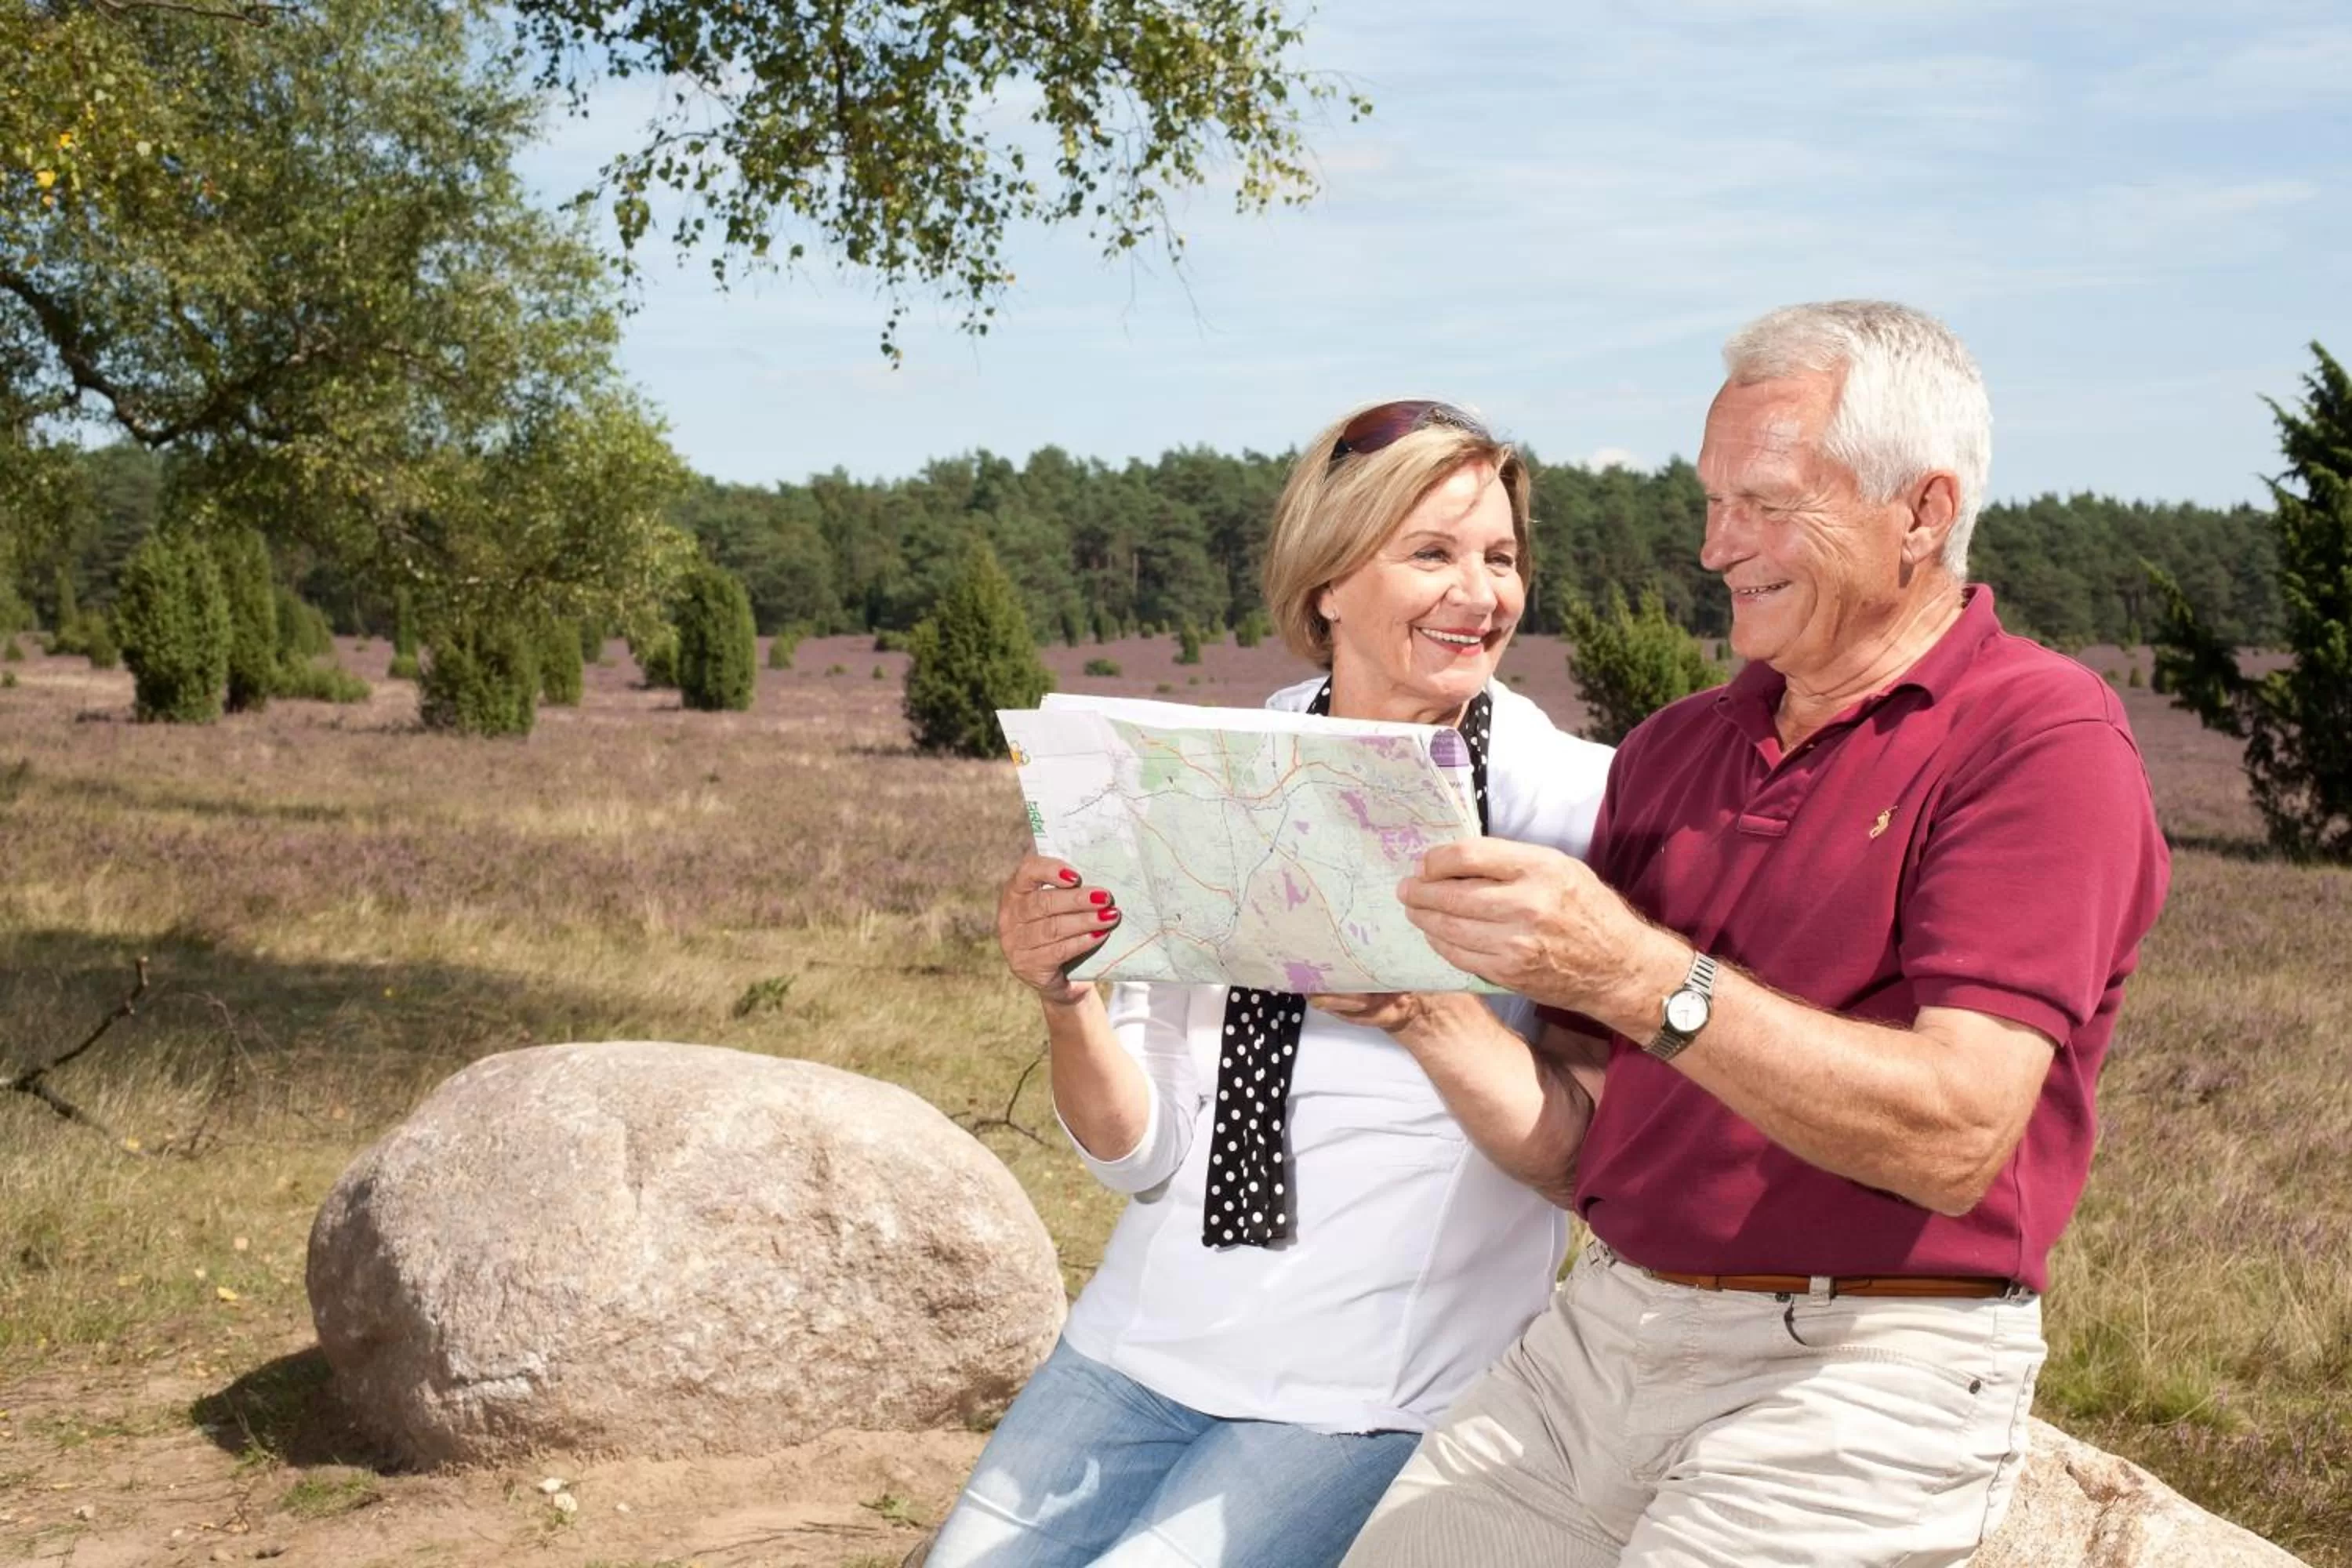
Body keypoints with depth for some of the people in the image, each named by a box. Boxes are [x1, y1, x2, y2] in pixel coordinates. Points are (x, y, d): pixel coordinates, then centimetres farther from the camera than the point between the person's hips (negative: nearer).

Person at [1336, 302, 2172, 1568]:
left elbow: (1956, 1137, -20)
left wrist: (1642, 978, -28)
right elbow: (1577, 1146, 11)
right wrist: (1426, 1013, -8)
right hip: (1597, 1338, 6)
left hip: (1849, 1381, -5)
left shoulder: (2042, 739, -8)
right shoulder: (1669, 750, 12)